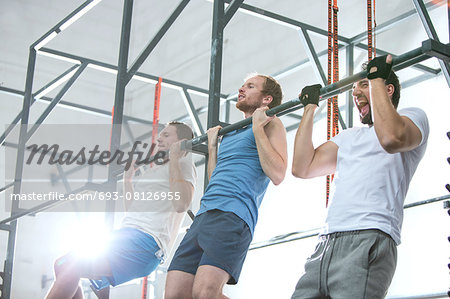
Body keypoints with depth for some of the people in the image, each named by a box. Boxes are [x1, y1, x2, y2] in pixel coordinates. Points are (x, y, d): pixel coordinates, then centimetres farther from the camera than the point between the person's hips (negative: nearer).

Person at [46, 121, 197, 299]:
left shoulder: (183, 163, 1)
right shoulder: (155, 169, 29)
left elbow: (181, 204, -19)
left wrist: (174, 158, -13)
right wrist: (128, 176, 27)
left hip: (146, 240, -10)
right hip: (128, 232, 11)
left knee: (72, 266, -24)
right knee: (62, 265, 10)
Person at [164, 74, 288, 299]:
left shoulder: (270, 124, 7)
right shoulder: (230, 132, 30)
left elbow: (277, 175, -9)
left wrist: (258, 128, -6)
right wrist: (212, 145, 30)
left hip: (234, 214, -8)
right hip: (204, 214, 8)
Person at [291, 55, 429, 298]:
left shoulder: (412, 117, 11)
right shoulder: (349, 137, 32)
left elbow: (391, 138, -15)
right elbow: (302, 167, 21)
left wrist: (376, 78, -4)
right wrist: (310, 107, 28)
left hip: (369, 240, -7)